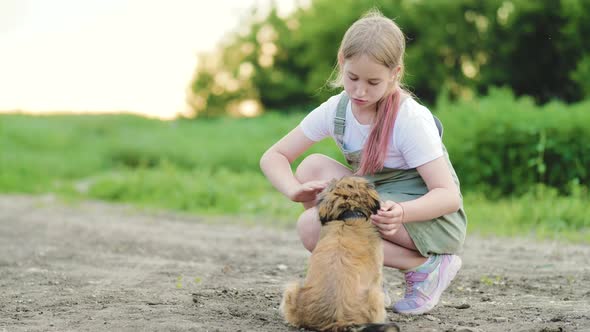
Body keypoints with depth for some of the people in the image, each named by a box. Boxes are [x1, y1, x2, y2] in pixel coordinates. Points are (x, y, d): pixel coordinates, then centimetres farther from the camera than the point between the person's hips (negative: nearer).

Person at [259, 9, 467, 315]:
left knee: (313, 226, -24)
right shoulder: (335, 110, -6)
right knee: (312, 168, -15)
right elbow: (272, 157, -3)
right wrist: (295, 189, -26)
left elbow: (449, 195, -24)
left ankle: (426, 267, -13)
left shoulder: (411, 120, -21)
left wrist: (401, 212, -44)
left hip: (429, 219, -7)